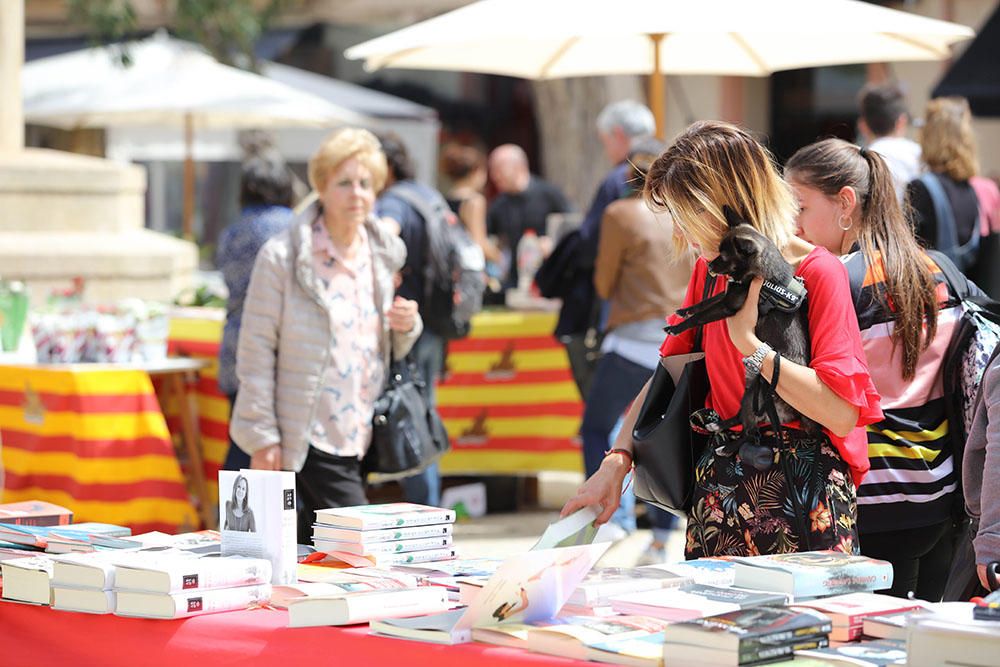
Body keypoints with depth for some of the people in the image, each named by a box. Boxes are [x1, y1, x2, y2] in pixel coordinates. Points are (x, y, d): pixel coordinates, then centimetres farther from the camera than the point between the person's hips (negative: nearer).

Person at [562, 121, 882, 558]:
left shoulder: (818, 272, -11)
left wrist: (750, 345, -20)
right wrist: (617, 460, 1)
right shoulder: (709, 269, 9)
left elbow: (844, 414, -19)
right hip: (720, 481, 5)